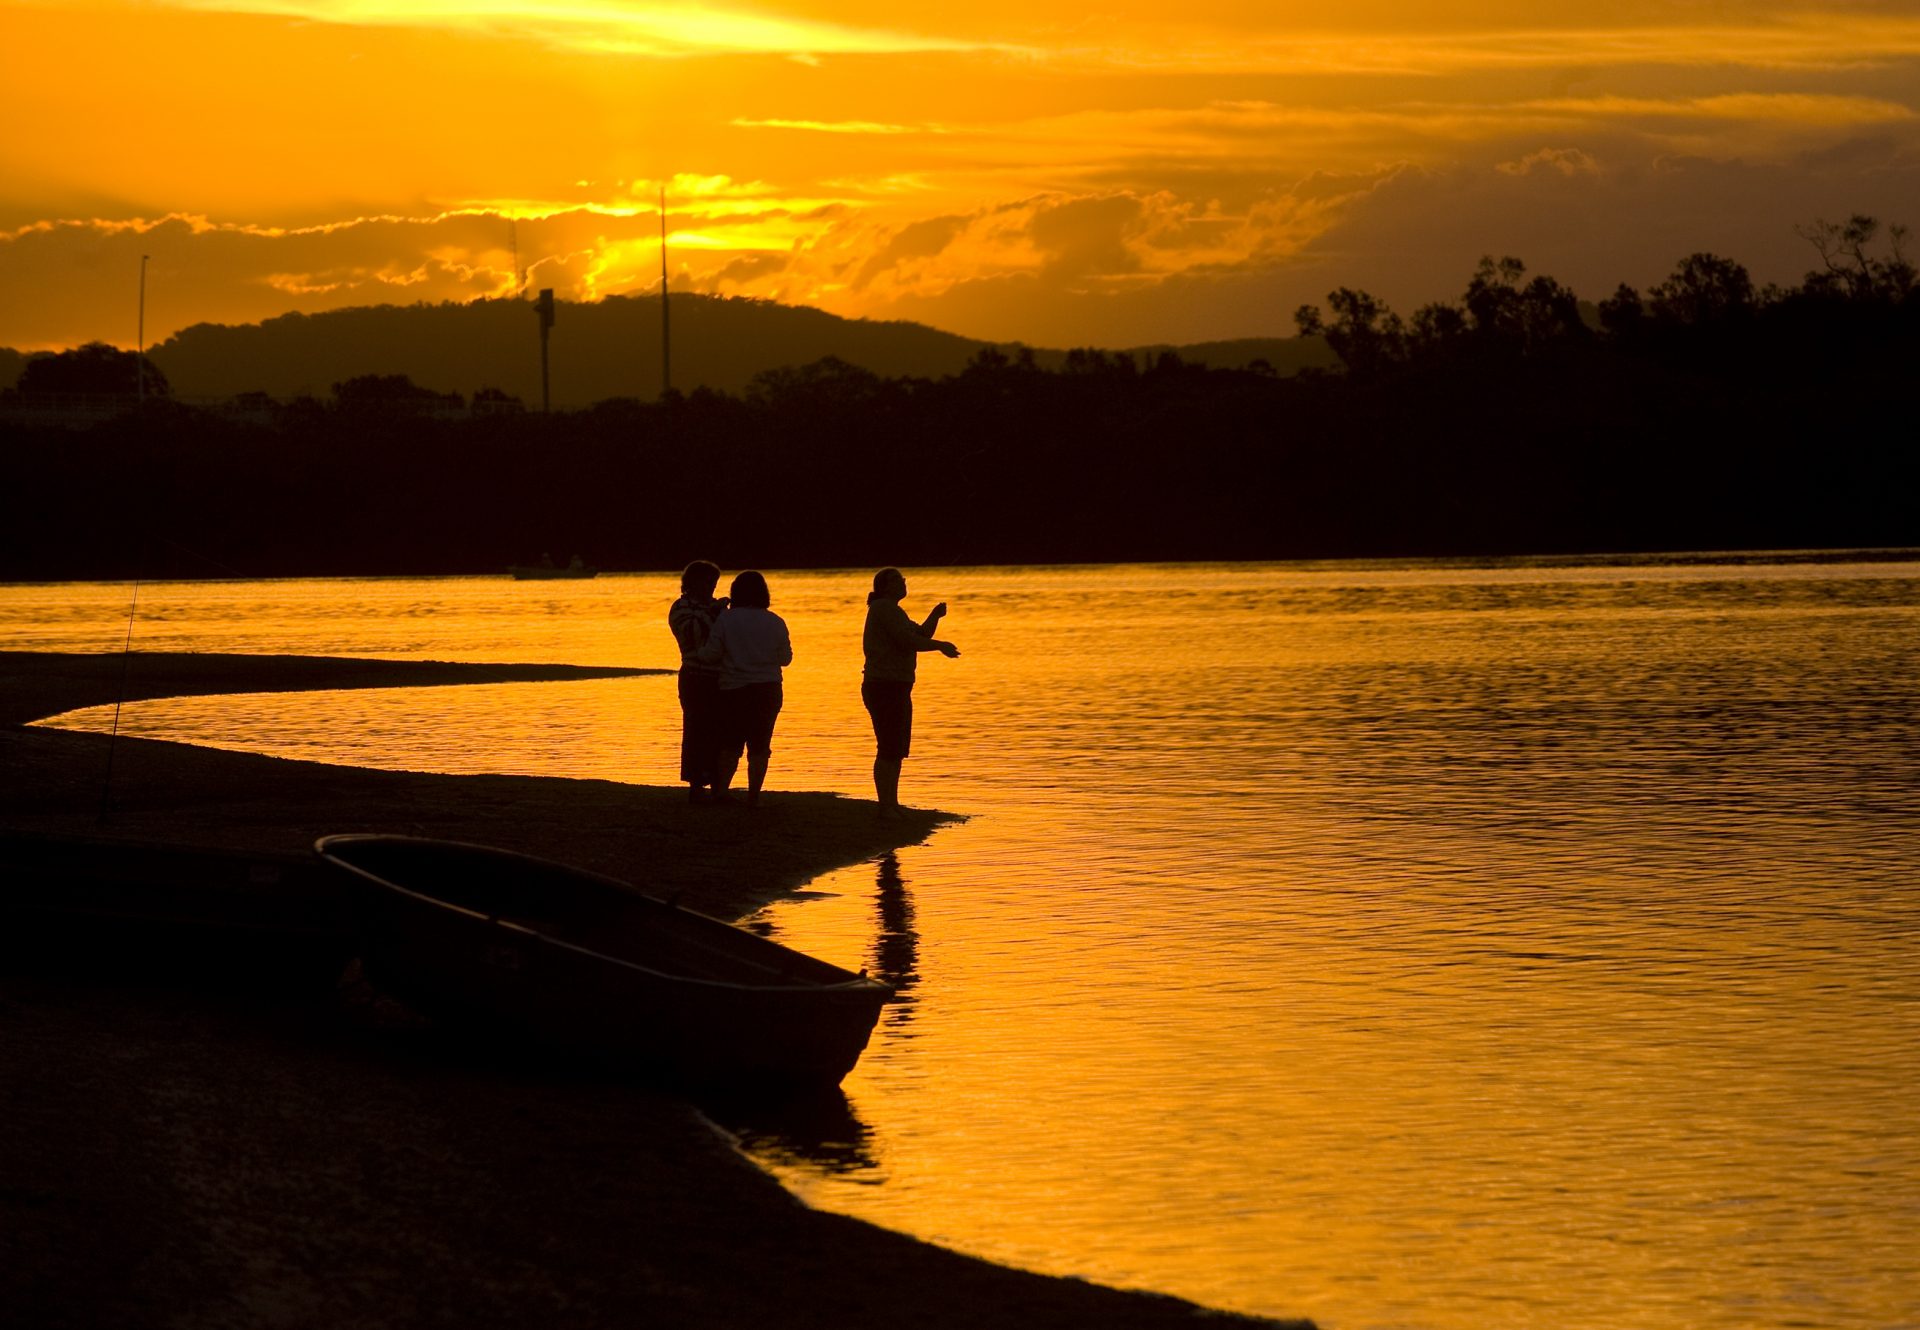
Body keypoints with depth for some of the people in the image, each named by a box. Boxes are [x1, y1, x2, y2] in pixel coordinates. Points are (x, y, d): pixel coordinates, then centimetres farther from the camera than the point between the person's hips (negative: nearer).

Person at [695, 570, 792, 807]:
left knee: (730, 744, 12)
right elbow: (785, 658, 8)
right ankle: (753, 796, 3)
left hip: (734, 690, -1)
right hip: (768, 690, 1)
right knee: (759, 747, 5)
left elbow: (711, 655, -7)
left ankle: (720, 790, 4)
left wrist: (699, 652, 15)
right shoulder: (775, 623, -1)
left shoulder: (725, 619, -7)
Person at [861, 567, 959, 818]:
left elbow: (921, 634, 17)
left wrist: (935, 616, 1)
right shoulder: (884, 608, -13)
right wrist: (940, 646, -15)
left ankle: (892, 805, 21)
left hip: (896, 687, 11)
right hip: (884, 686, -11)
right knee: (888, 749, -10)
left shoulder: (893, 611, 19)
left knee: (898, 749, 15)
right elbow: (908, 641, -21)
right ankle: (886, 807, -9)